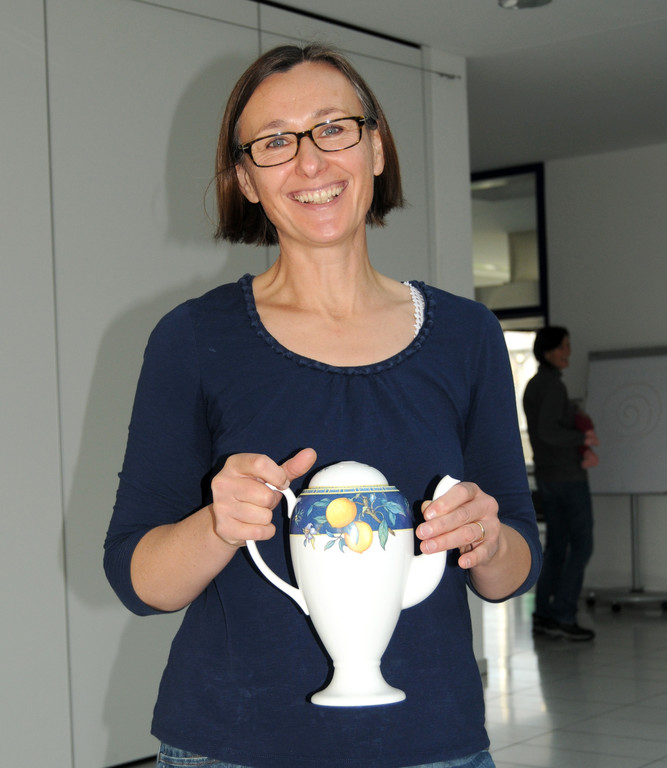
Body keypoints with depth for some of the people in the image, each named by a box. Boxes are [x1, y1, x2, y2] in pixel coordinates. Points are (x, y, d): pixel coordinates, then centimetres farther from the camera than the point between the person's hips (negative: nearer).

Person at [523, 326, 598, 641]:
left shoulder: (532, 387, 15)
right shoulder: (553, 385, -16)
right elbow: (547, 431, -26)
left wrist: (586, 449, 0)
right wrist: (583, 439, -13)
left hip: (545, 475, 9)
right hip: (568, 475, -9)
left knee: (556, 545, 11)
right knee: (582, 545, -4)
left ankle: (543, 615, 10)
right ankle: (563, 616, -6)